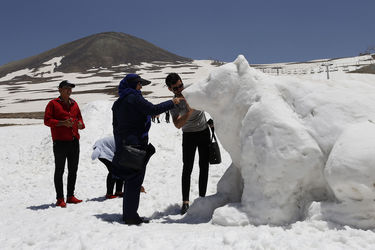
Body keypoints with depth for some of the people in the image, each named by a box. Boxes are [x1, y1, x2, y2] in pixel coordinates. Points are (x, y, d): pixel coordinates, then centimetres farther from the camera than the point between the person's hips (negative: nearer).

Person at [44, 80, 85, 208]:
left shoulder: (74, 104, 16)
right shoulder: (53, 104, -1)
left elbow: (79, 118, 24)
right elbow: (47, 120, -8)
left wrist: (80, 124, 0)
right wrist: (63, 123, -20)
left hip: (74, 141, 6)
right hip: (60, 142, -6)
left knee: (73, 170, 10)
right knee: (59, 171, -1)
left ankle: (70, 196, 20)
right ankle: (60, 199, 3)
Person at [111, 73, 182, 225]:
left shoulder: (118, 103, 17)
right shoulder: (134, 98, -10)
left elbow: (116, 126, 18)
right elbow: (154, 109, -18)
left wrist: (119, 146, 22)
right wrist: (172, 102, -6)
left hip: (123, 145, 9)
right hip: (137, 144, -9)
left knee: (130, 180, 15)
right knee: (135, 180, -5)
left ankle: (128, 214, 21)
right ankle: (131, 216, -2)